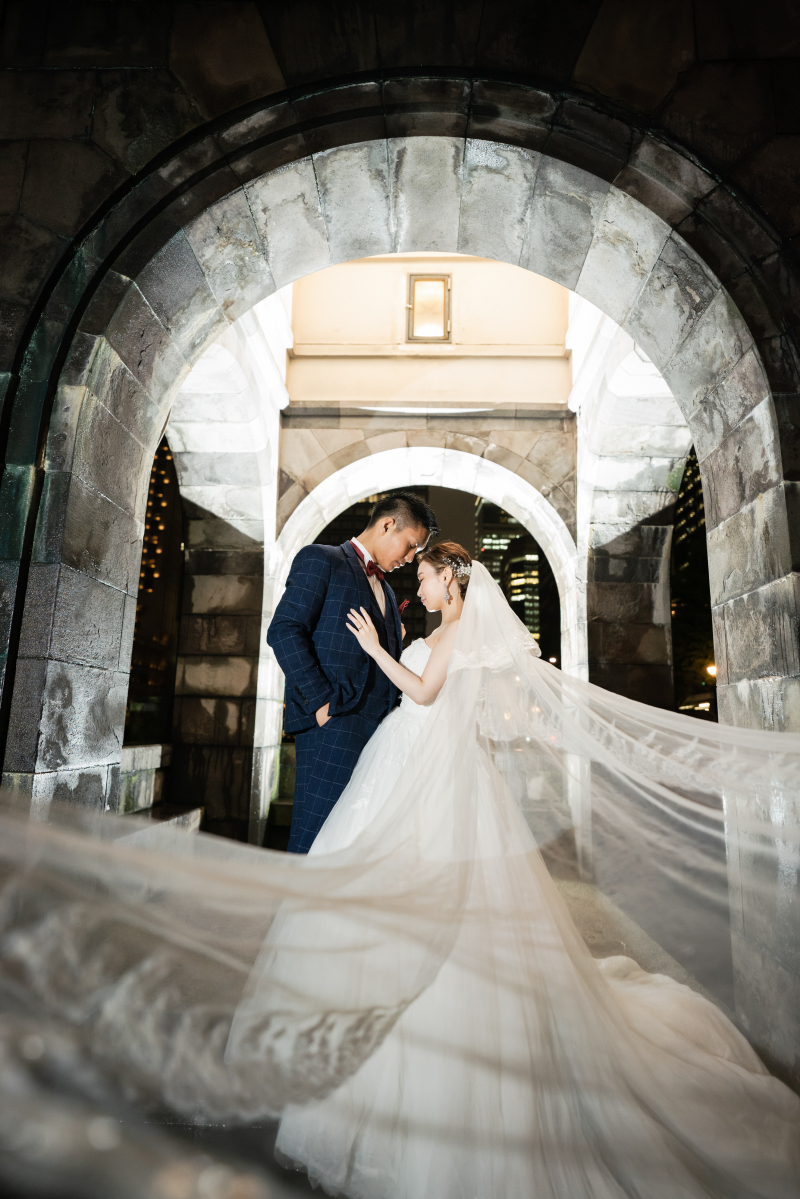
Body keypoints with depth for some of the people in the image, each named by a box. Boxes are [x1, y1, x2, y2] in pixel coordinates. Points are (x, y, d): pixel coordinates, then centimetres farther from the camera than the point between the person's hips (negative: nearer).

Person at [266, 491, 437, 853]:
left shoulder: (385, 590, 26)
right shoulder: (320, 559, 1)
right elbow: (284, 631, -11)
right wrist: (322, 702, -17)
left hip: (377, 729, 8)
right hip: (334, 724, -8)